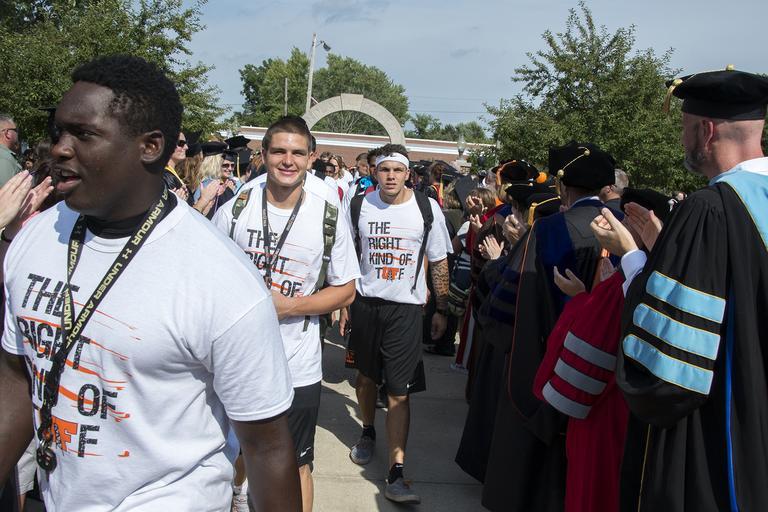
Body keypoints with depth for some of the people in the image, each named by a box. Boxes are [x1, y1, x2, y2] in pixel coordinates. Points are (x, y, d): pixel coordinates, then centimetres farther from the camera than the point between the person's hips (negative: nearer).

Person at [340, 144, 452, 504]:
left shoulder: (427, 209, -5)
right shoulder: (359, 206, 0)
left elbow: (439, 262, 3)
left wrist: (441, 309, 3)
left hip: (405, 309, -2)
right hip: (365, 302, 3)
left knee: (399, 391, -5)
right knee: (365, 376, 18)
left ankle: (396, 474, -2)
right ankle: (368, 432, 45)